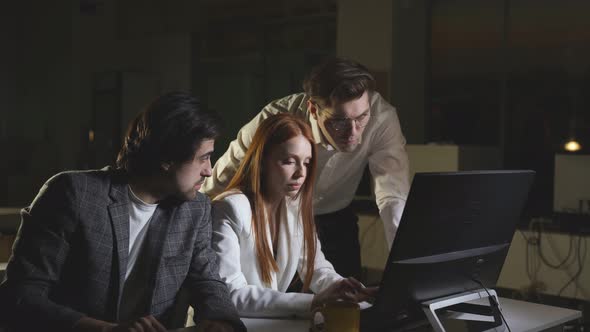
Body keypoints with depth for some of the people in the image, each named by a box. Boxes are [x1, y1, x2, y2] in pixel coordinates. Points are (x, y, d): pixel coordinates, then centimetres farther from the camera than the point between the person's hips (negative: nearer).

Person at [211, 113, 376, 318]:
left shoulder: (297, 206, 5)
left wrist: (340, 288, -12)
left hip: (274, 320, 6)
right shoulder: (230, 209, -17)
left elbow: (316, 267, 10)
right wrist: (312, 302, -30)